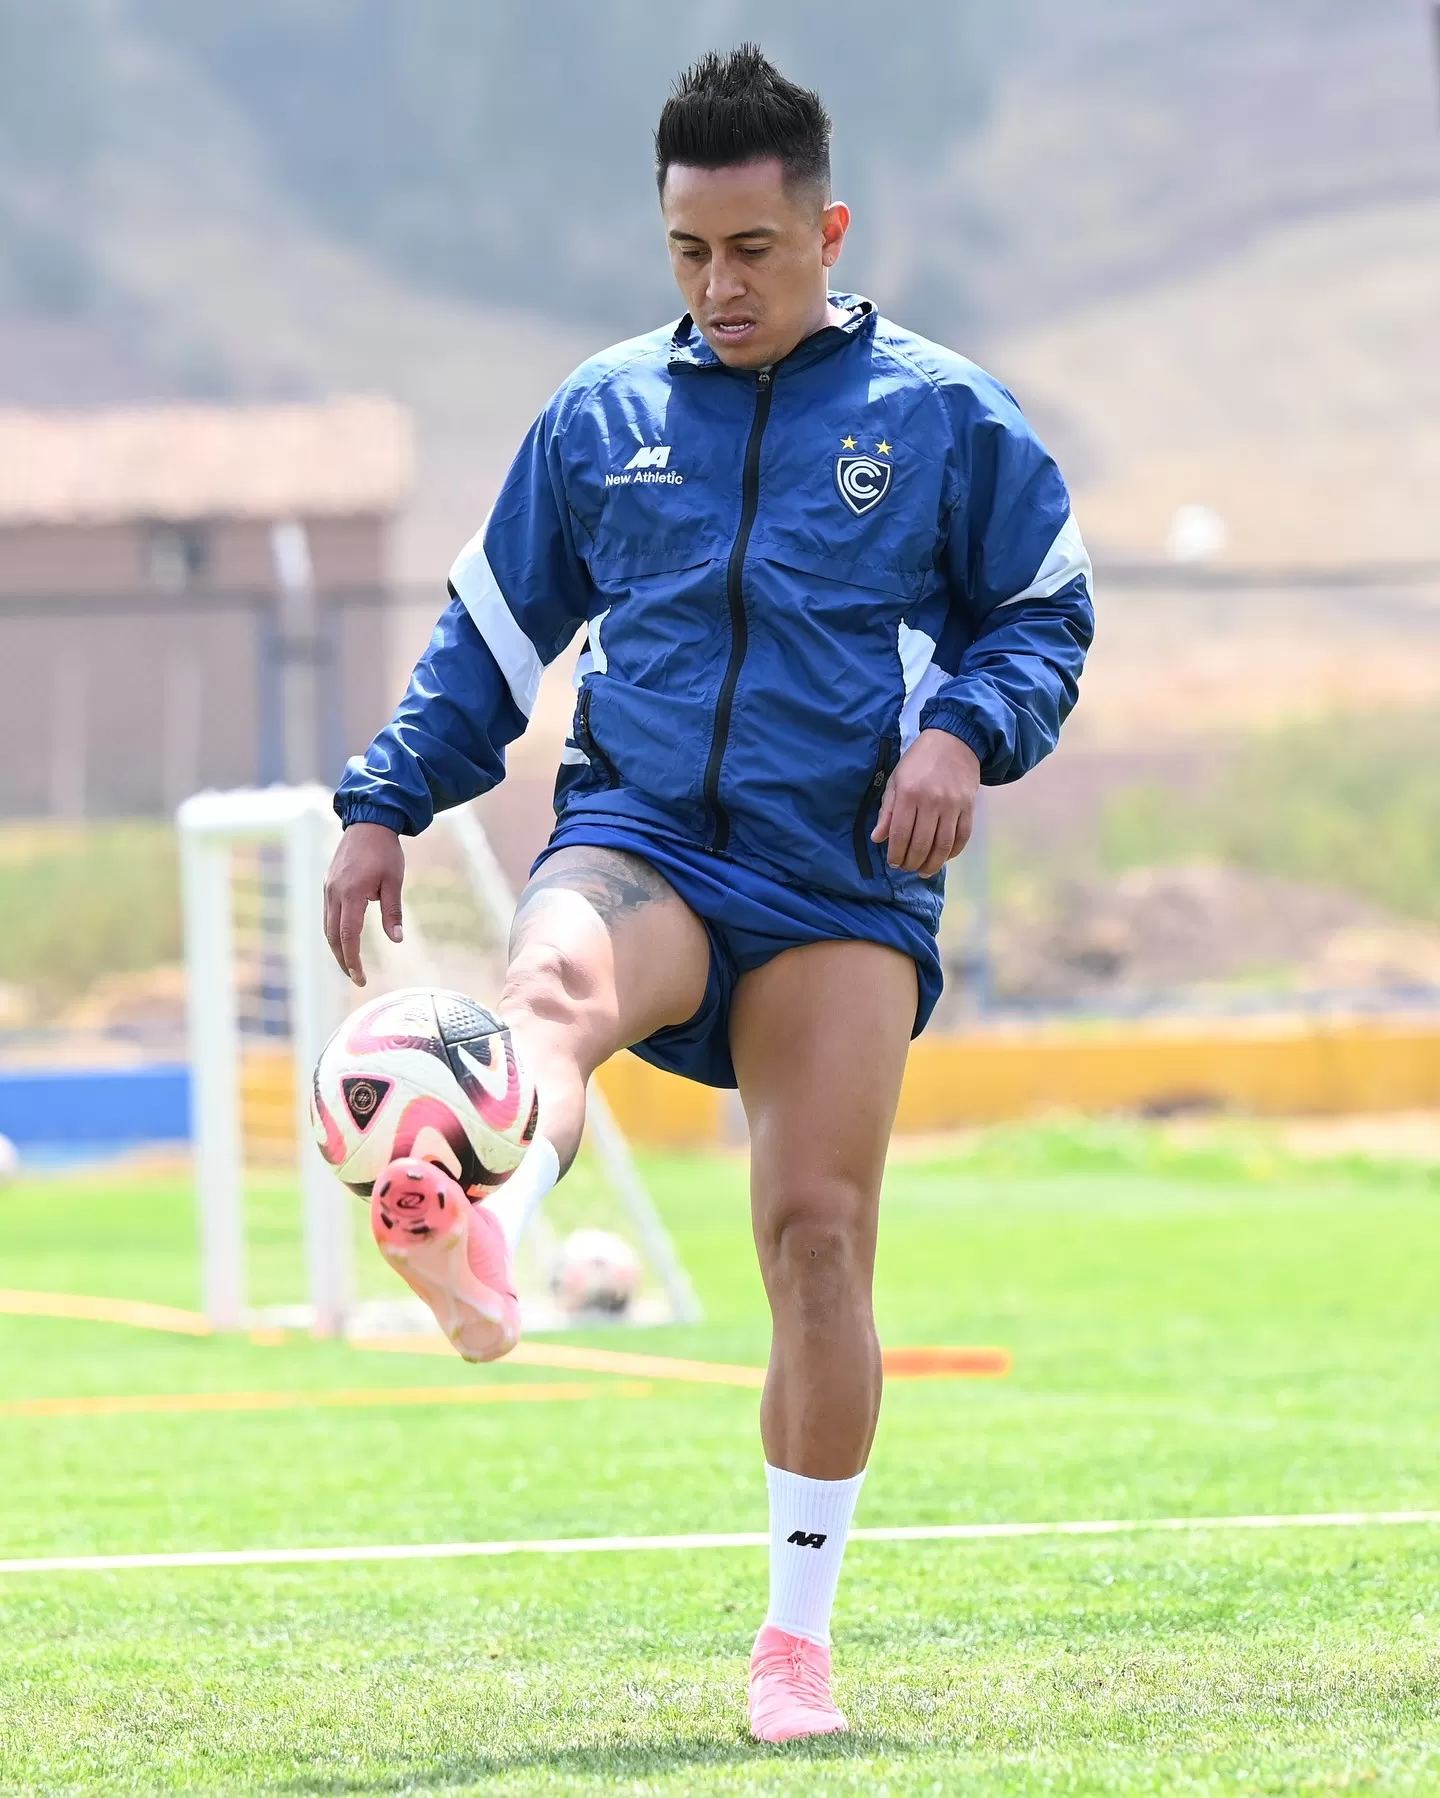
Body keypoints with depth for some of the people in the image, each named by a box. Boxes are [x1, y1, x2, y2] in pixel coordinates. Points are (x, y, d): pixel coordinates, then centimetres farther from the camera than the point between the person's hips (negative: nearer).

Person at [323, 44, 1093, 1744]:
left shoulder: (943, 415, 7)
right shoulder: (600, 414, 13)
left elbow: (1047, 613, 12)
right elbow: (490, 631, 21)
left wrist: (964, 730, -7)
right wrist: (385, 807, 13)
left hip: (843, 882, -1)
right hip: (639, 836, 1)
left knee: (819, 1235, -7)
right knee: (549, 990, -35)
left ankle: (796, 1628, 6)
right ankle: (480, 1252, -69)